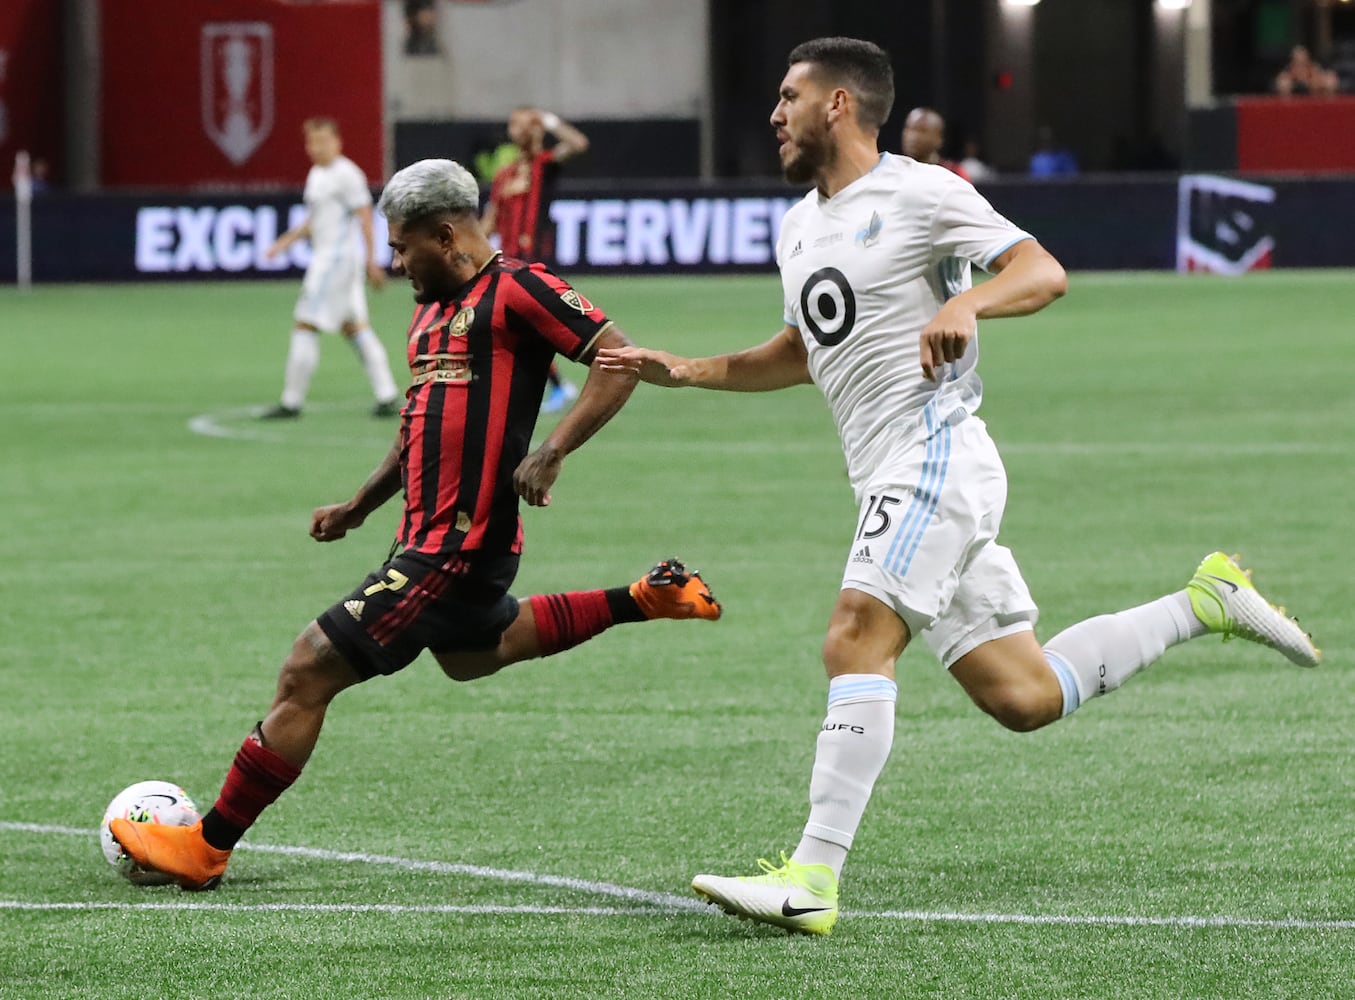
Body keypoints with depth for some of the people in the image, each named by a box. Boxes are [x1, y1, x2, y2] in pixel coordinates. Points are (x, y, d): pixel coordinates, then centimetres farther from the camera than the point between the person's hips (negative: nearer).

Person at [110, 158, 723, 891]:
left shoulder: (517, 290, -12)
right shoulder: (433, 308, 15)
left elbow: (619, 360, -17)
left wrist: (552, 452, -26)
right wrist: (361, 505, 23)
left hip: (459, 546, -11)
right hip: (431, 535, 11)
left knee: (310, 670, -10)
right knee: (470, 654, 36)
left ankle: (208, 847, -3)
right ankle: (646, 598, 38)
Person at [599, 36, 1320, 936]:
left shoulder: (919, 193, -5)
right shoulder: (799, 226, 21)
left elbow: (1044, 271, -12)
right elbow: (803, 353, 35)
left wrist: (966, 303, -31)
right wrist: (685, 371, 25)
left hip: (934, 453, -9)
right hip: (891, 481, 9)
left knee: (856, 642, -24)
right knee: (1023, 697, 7)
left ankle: (813, 879, -31)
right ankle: (1208, 603, 24)